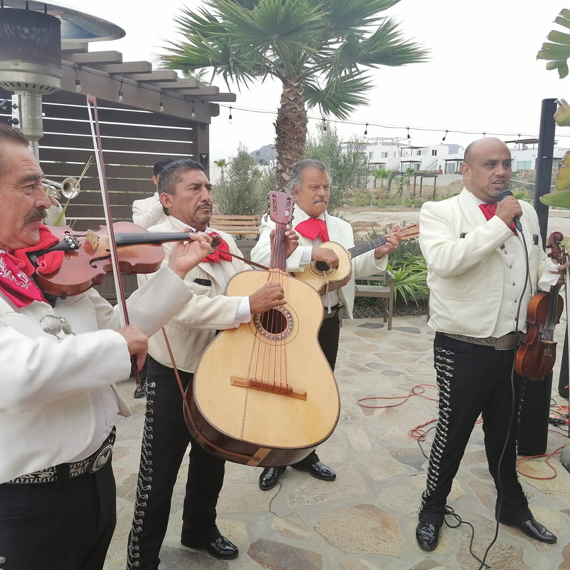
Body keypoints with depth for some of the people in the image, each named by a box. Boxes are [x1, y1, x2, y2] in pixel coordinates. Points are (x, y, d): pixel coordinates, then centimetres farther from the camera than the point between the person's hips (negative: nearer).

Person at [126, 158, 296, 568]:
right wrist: (248, 306, -37)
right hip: (174, 374, -7)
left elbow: (252, 284, 16)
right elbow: (184, 306, -32)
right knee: (160, 473, 6)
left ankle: (200, 530, 46)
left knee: (212, 460, 22)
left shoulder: (225, 241, 7)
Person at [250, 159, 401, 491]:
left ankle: (305, 454, 36)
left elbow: (354, 268, 1)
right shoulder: (278, 223, -5)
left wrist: (379, 253, -18)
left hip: (328, 321, 5)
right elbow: (260, 256, -25)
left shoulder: (341, 227, 10)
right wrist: (311, 252, -32)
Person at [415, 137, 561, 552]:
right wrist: (498, 223, -23)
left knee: (506, 432, 22)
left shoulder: (526, 213, 10)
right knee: (453, 433, 9)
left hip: (513, 346, 6)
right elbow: (444, 261, -27)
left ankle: (512, 506, 44)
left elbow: (539, 266, 20)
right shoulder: (440, 212, -8)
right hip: (463, 349, -5)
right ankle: (432, 510, 32)